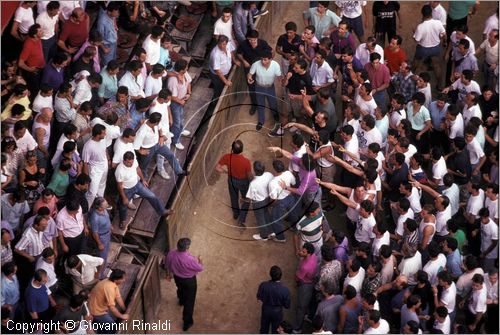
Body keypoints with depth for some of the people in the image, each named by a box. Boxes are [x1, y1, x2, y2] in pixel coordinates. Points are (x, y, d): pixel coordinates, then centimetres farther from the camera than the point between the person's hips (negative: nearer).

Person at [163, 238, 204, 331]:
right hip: (189, 280, -5)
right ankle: (187, 322, 24)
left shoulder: (171, 254, -26)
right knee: (189, 301, 14)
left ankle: (181, 301, 69)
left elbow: (167, 265, -5)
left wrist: (169, 274, 16)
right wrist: (199, 260, 1)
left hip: (177, 277, 5)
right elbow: (200, 268, -21)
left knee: (180, 289, 38)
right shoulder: (190, 259, -40)